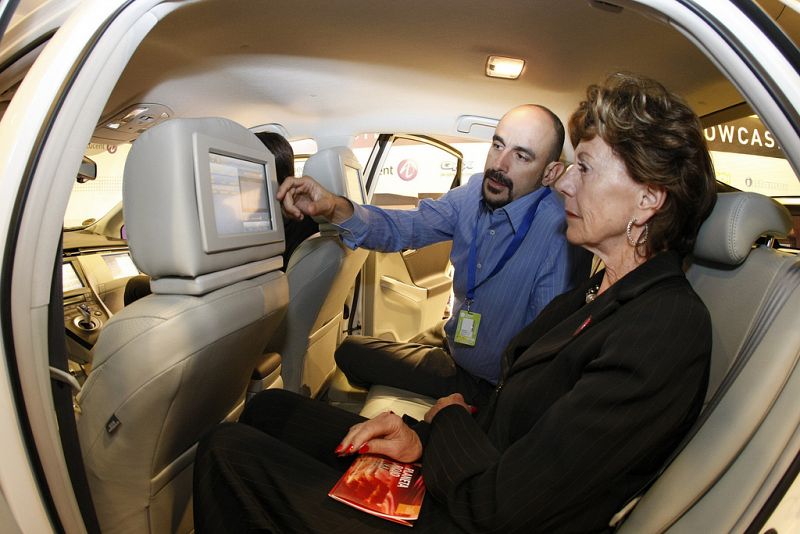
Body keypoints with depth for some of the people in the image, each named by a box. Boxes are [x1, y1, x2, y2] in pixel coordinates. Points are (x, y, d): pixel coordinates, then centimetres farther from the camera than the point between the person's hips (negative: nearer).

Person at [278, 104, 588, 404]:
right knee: (350, 351, 15)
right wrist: (336, 209, -29)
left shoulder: (558, 235, -29)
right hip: (452, 341, 6)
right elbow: (404, 228, -10)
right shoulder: (476, 191, -9)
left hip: (492, 384, -6)